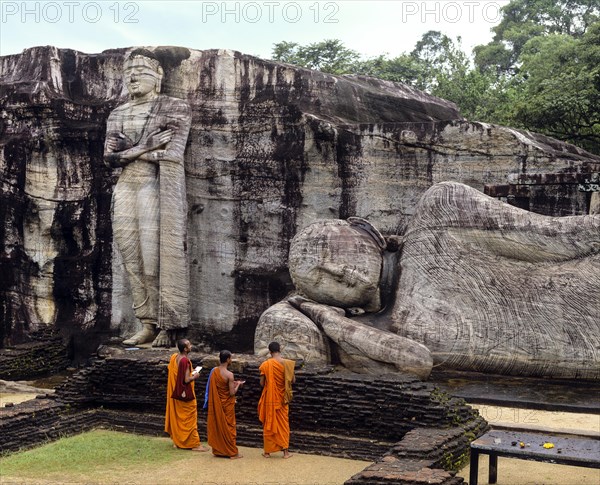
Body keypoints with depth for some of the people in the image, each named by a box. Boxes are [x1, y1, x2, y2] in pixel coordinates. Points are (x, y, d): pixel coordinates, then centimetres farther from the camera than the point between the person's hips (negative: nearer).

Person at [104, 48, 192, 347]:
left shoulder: (174, 108, 4)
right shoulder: (118, 115, 19)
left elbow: (171, 156, -8)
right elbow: (109, 157, 7)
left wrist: (129, 150, -6)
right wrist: (146, 146, -8)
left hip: (155, 186, -5)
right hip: (126, 188, 5)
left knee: (156, 258, -9)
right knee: (133, 259, 2)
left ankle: (168, 327, -4)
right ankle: (148, 325, 8)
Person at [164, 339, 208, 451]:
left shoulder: (173, 357, 2)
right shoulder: (185, 361, -23)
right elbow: (187, 380, -24)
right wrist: (195, 376, -6)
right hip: (186, 394, -8)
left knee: (176, 417, 16)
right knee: (190, 418, 0)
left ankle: (176, 441, 24)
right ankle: (194, 444, 5)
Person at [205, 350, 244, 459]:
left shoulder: (214, 371, -4)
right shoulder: (229, 375, -22)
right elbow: (232, 392, -21)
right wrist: (238, 384, -2)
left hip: (216, 404, 5)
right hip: (226, 405, -5)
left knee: (216, 425, 15)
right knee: (228, 427, 5)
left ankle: (217, 450, 23)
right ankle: (232, 452, 13)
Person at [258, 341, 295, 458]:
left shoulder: (265, 365, -10)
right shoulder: (287, 363, -8)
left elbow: (262, 383, -7)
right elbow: (293, 380, -1)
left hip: (269, 399, -1)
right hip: (282, 399, 1)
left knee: (268, 423, 9)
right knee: (283, 423, 10)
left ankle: (267, 451, 14)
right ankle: (285, 451, 10)